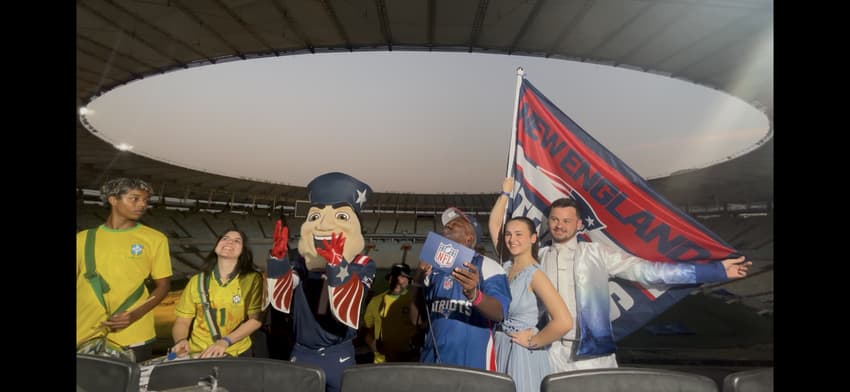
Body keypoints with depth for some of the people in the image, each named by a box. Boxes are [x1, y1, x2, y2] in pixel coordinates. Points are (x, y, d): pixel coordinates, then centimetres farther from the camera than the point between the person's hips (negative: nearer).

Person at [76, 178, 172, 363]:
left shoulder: (154, 239, 1)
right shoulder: (83, 238, 8)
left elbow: (163, 286, 3)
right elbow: (79, 283, 12)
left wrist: (135, 315, -12)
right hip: (84, 336, 2)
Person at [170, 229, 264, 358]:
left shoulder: (252, 279, -3)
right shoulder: (197, 280, 5)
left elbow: (256, 320, -4)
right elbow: (182, 321, 7)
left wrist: (225, 342, -14)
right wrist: (181, 341, -12)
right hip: (197, 353, 2)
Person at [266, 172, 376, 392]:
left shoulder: (362, 265, -11)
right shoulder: (302, 262, 1)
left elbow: (348, 313, -26)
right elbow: (282, 303, -6)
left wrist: (336, 264, -40)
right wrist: (278, 258, -18)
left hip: (338, 358, -3)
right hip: (301, 354, 3)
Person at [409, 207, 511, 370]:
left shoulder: (487, 266, -4)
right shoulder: (433, 269, 10)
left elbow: (500, 313, -18)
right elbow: (415, 319, 7)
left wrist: (473, 295, -38)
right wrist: (418, 283, -10)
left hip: (473, 362, -4)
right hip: (433, 360, 4)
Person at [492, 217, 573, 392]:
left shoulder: (534, 274, -19)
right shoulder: (506, 266, 1)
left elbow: (564, 322, -28)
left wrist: (532, 342, -17)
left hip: (522, 353, -6)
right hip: (500, 347, 6)